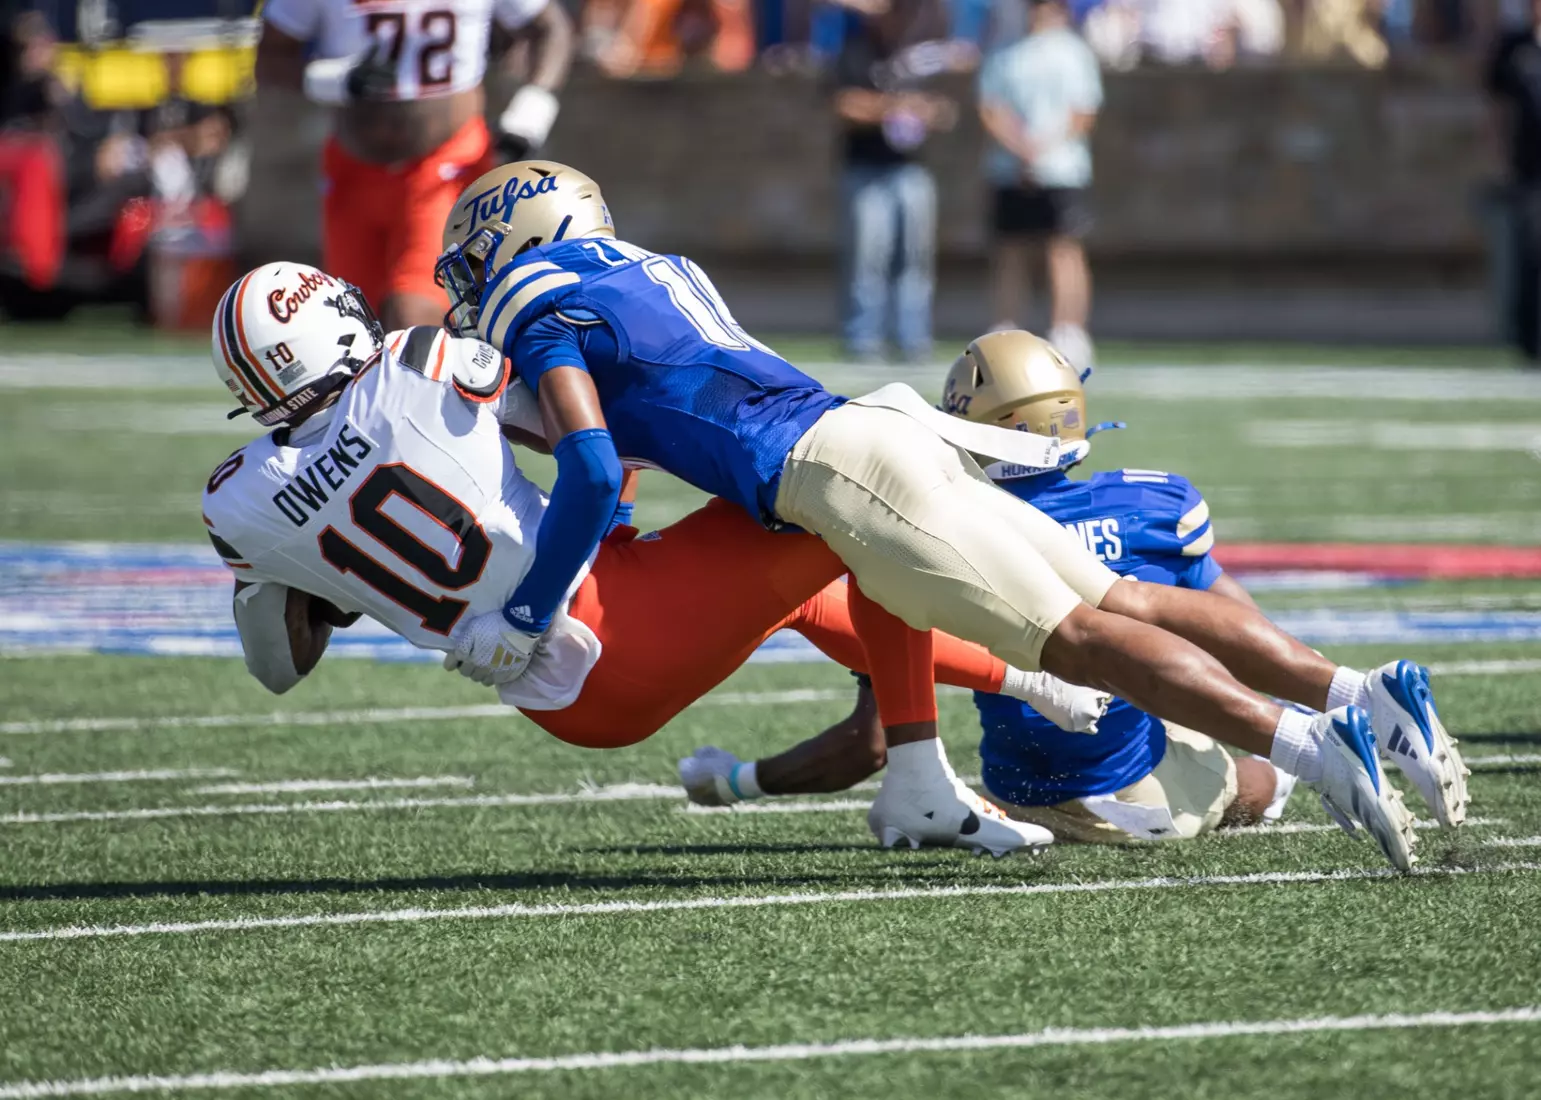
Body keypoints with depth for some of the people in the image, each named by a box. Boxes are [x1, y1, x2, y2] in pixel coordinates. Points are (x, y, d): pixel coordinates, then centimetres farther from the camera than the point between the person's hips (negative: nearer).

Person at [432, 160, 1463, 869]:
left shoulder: (540, 307, 5)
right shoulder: (651, 273, 31)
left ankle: (1310, 745, -33)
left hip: (836, 469, -8)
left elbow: (594, 479, -7)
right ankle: (1369, 699, -8)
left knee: (1077, 637, -19)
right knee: (1126, 603, 4)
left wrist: (525, 617, 2)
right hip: (878, 432, 8)